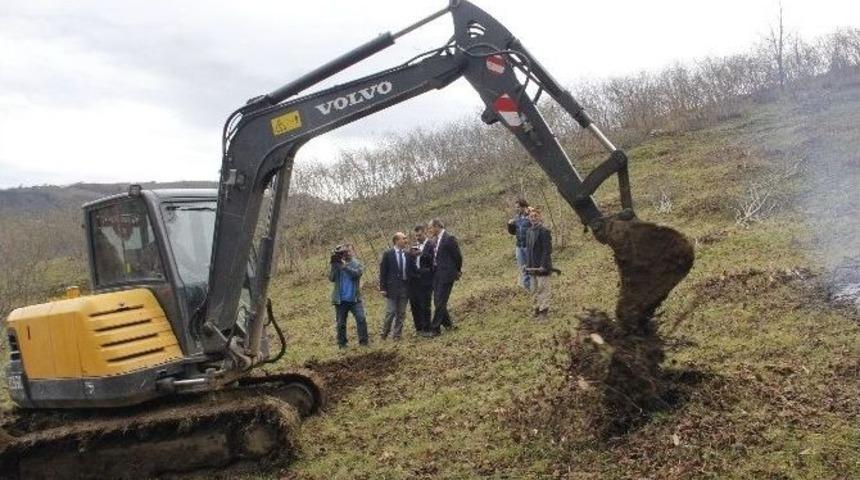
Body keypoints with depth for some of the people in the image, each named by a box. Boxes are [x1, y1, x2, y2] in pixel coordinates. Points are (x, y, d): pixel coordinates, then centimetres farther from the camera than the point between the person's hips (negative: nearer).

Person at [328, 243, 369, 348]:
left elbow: (357, 274, -17)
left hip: (355, 298, -1)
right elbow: (331, 278, -6)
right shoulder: (337, 264, 5)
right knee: (340, 323, 7)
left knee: (361, 319, -10)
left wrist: (345, 266, -24)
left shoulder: (357, 264, 4)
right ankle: (341, 343, 18)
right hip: (340, 299, 1)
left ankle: (363, 341, -2)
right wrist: (334, 265, -16)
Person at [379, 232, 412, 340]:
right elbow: (383, 272, -3)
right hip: (392, 287, -4)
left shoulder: (408, 254, 7)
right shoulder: (388, 254, -3)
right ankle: (384, 333, 13)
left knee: (401, 313, 7)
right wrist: (383, 288, -7)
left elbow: (411, 270, 12)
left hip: (405, 287, 4)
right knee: (390, 312, -4)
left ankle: (397, 334, 17)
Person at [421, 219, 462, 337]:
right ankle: (448, 323, 26)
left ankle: (435, 329, -3)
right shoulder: (437, 239, 12)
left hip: (446, 275, -9)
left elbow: (458, 256, -9)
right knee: (438, 302, 12)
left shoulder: (449, 238, -13)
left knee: (440, 303, -6)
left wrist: (457, 271, 1)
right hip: (437, 275, 9)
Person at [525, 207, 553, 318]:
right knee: (534, 289, 14)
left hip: (542, 266, -8)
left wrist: (543, 265, -20)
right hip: (532, 266, 8)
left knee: (543, 288, -1)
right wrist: (527, 263, 13)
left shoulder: (544, 231, -12)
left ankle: (544, 309, 7)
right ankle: (537, 308, 25)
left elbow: (547, 250, -16)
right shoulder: (529, 232, 11)